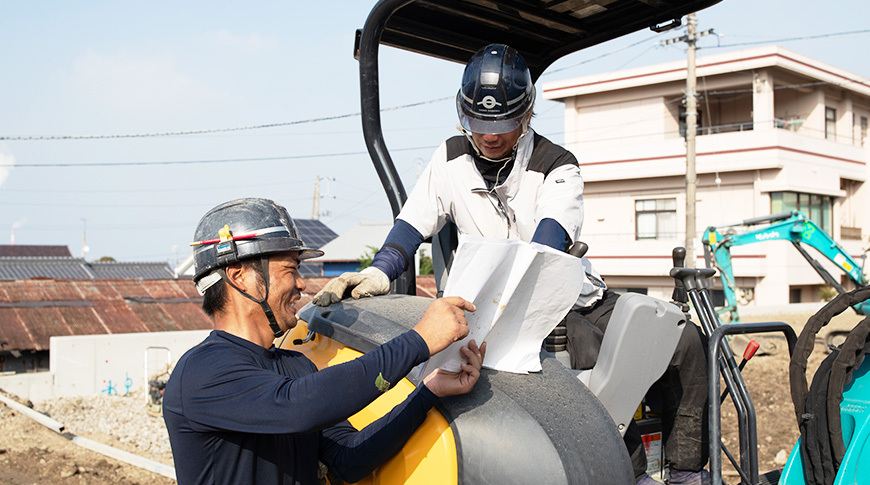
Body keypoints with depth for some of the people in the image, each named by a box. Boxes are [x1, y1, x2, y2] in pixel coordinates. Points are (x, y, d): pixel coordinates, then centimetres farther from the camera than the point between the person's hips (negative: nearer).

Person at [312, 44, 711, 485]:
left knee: (685, 343, -9)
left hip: (576, 297, 2)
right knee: (598, 360, -31)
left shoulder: (557, 167, -8)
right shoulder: (451, 159, 1)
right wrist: (378, 273, -25)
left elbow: (547, 244, -26)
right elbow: (412, 225, -5)